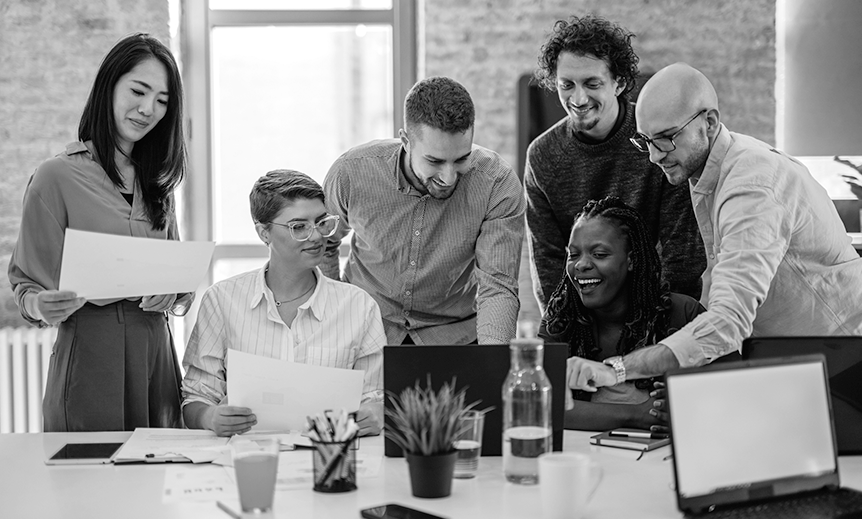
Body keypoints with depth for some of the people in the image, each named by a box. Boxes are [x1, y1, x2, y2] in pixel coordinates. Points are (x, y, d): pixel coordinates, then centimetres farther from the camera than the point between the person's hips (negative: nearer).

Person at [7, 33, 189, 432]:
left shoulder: (158, 181, 13)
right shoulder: (57, 177, -6)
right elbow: (28, 284, -3)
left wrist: (173, 293, -7)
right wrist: (42, 308, -24)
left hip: (156, 351, 5)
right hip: (89, 351, -5)